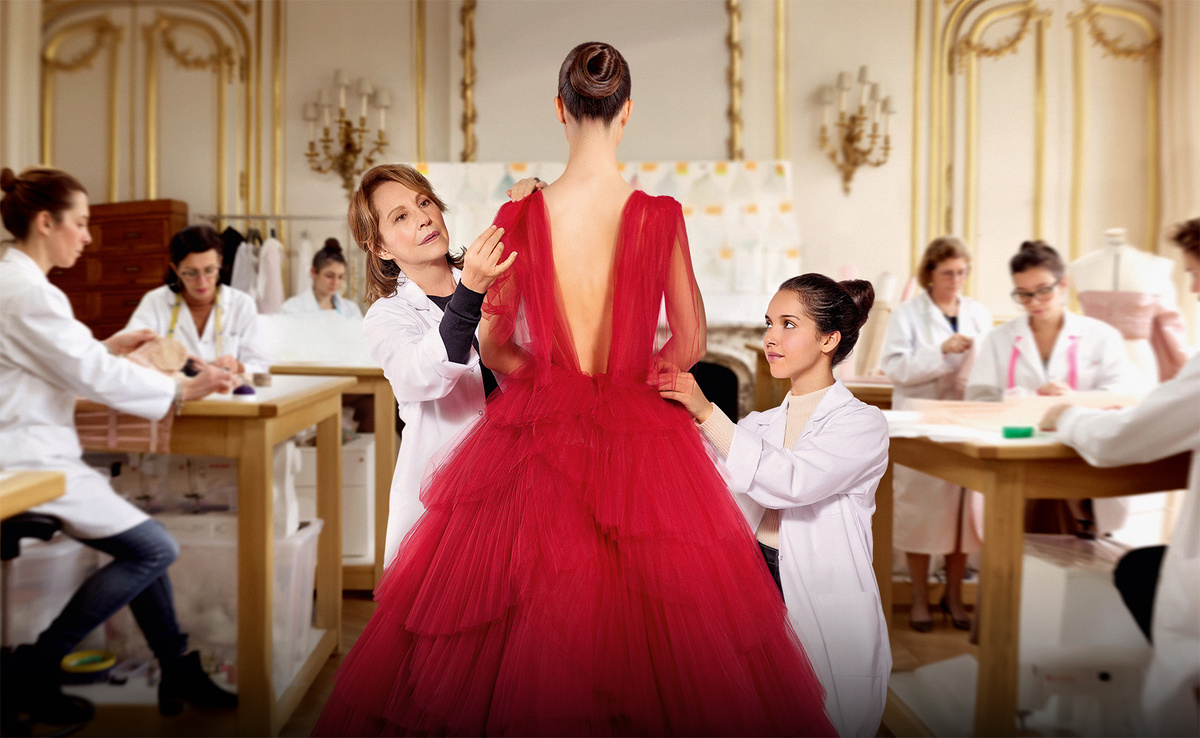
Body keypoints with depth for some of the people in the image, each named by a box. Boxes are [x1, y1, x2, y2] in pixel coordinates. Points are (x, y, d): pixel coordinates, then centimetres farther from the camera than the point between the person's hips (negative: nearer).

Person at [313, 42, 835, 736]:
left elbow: (493, 346, 1)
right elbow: (690, 344, -1)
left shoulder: (520, 217, -8)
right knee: (653, 620, 15)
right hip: (640, 442, 0)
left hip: (539, 432, 1)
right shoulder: (661, 216, -9)